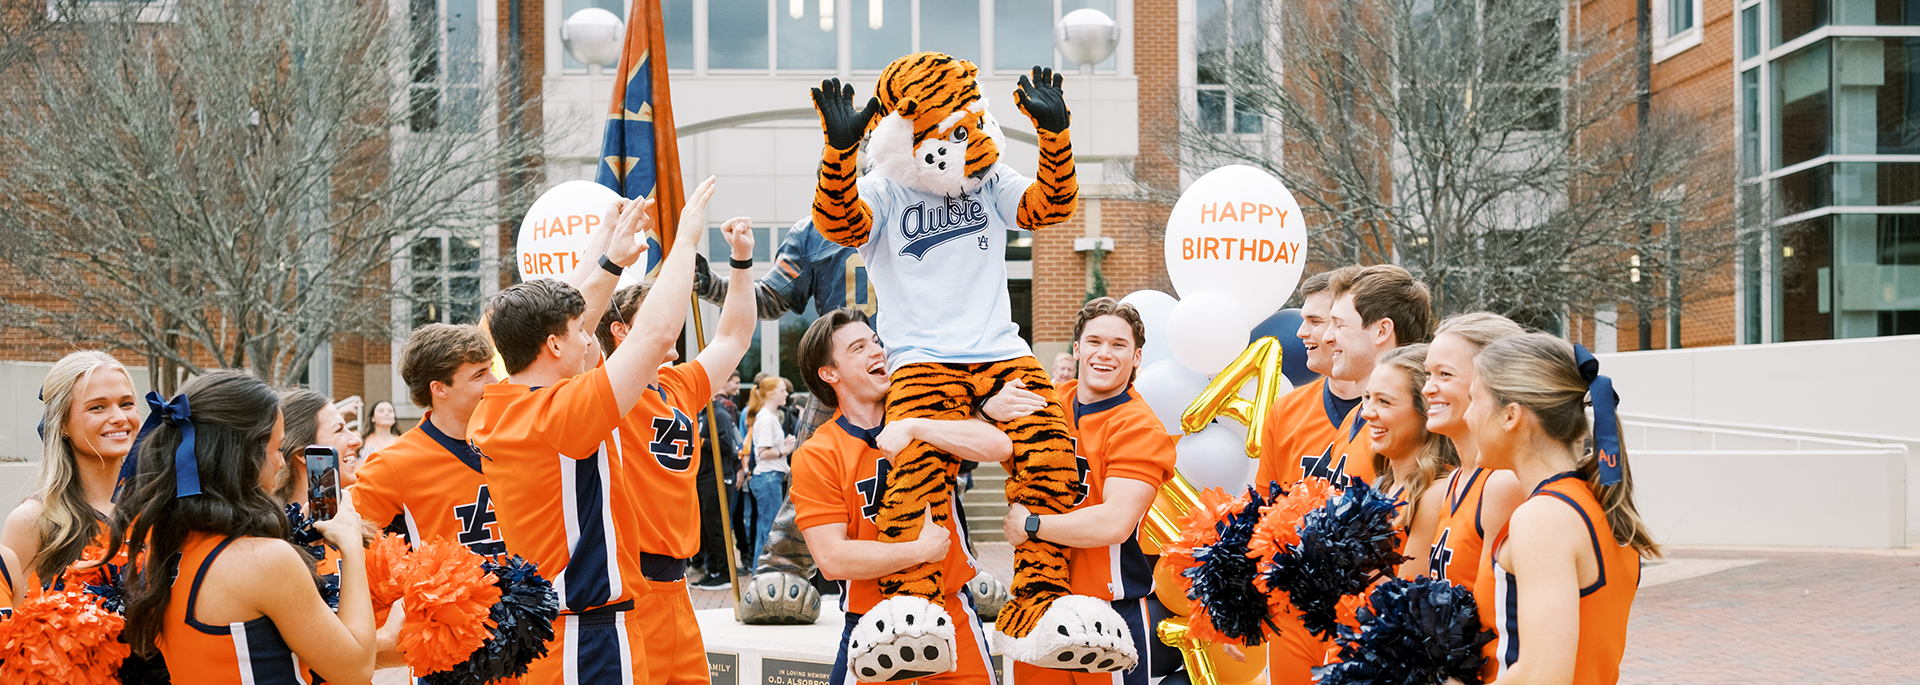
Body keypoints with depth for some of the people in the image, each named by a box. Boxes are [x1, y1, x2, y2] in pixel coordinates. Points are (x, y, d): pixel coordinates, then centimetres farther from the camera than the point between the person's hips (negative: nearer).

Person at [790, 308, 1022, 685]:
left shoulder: (920, 413, 3)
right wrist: (922, 549, -16)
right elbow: (832, 558, -14)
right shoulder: (815, 457, -6)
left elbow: (999, 446, -13)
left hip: (952, 613, 2)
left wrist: (913, 428, -21)